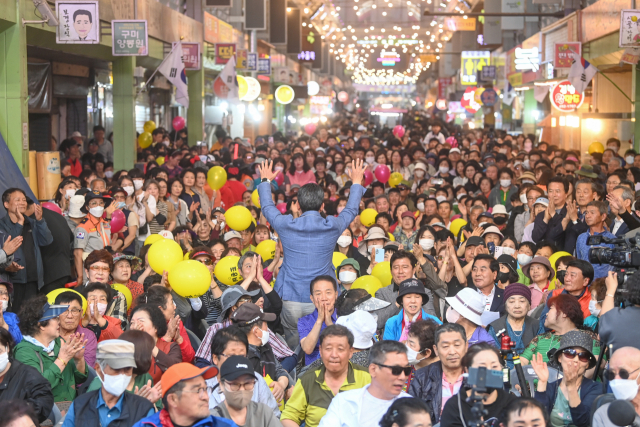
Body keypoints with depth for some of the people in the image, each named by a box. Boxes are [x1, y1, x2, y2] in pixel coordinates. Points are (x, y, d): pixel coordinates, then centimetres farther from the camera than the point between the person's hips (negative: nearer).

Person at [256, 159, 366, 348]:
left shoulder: (286, 225, -5)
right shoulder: (332, 226, -5)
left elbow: (267, 207, 16)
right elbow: (351, 210, 16)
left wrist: (265, 181, 33)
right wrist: (356, 182, 32)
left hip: (291, 300, 1)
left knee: (292, 344, 13)